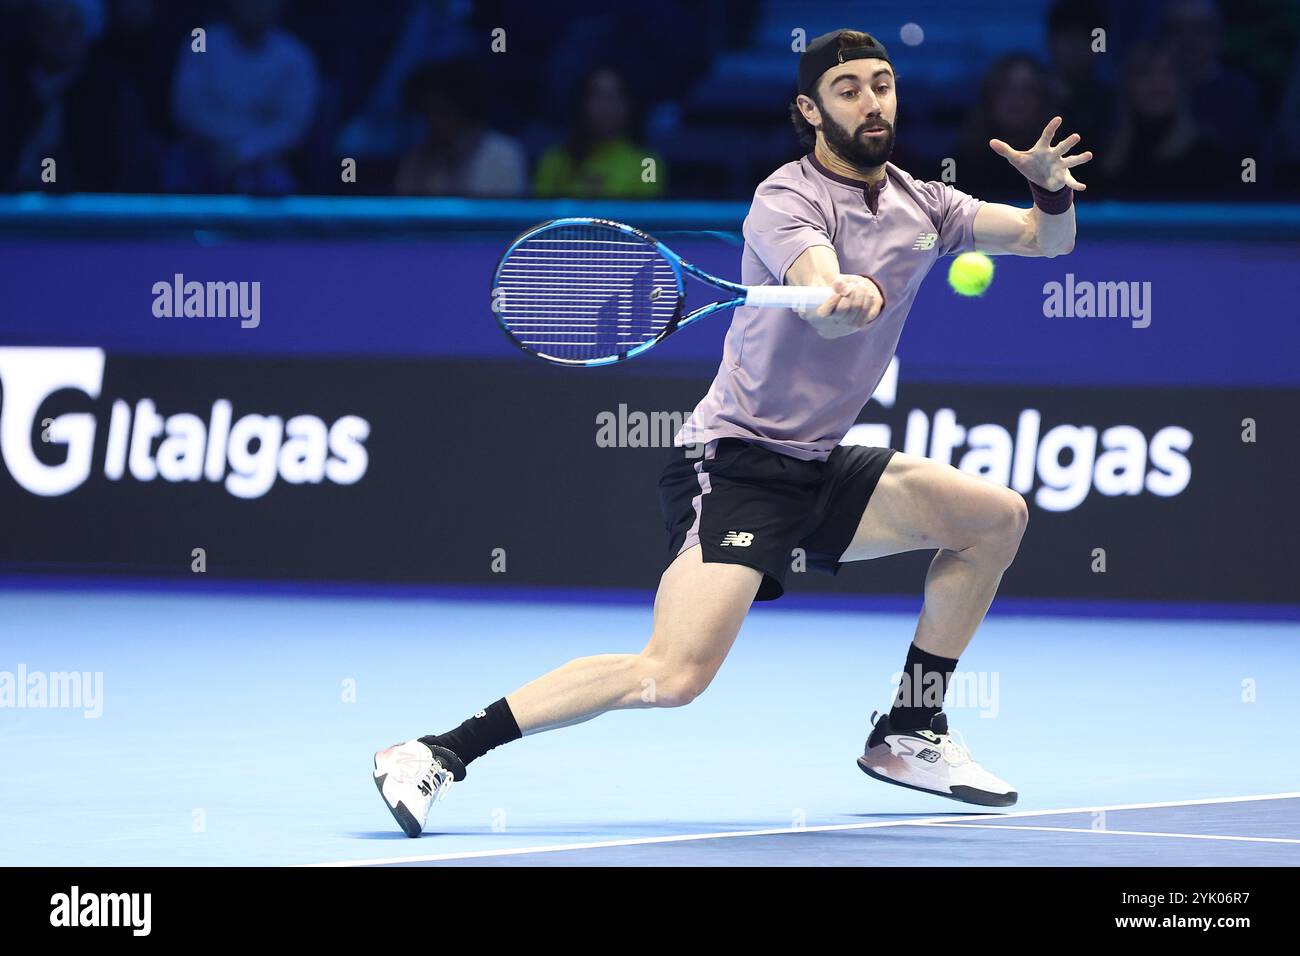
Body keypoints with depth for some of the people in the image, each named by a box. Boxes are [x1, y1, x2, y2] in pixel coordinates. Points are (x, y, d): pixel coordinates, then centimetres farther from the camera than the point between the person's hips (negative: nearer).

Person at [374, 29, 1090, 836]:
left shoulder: (919, 206, 10)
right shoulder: (789, 198, -13)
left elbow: (1046, 239, 13)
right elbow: (825, 303, -32)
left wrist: (1052, 188, -10)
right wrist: (854, 295, -56)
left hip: (823, 467, 8)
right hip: (736, 462, -8)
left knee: (998, 516, 7)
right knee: (675, 675, -25)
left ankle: (910, 736, 15)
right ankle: (440, 754, -24)